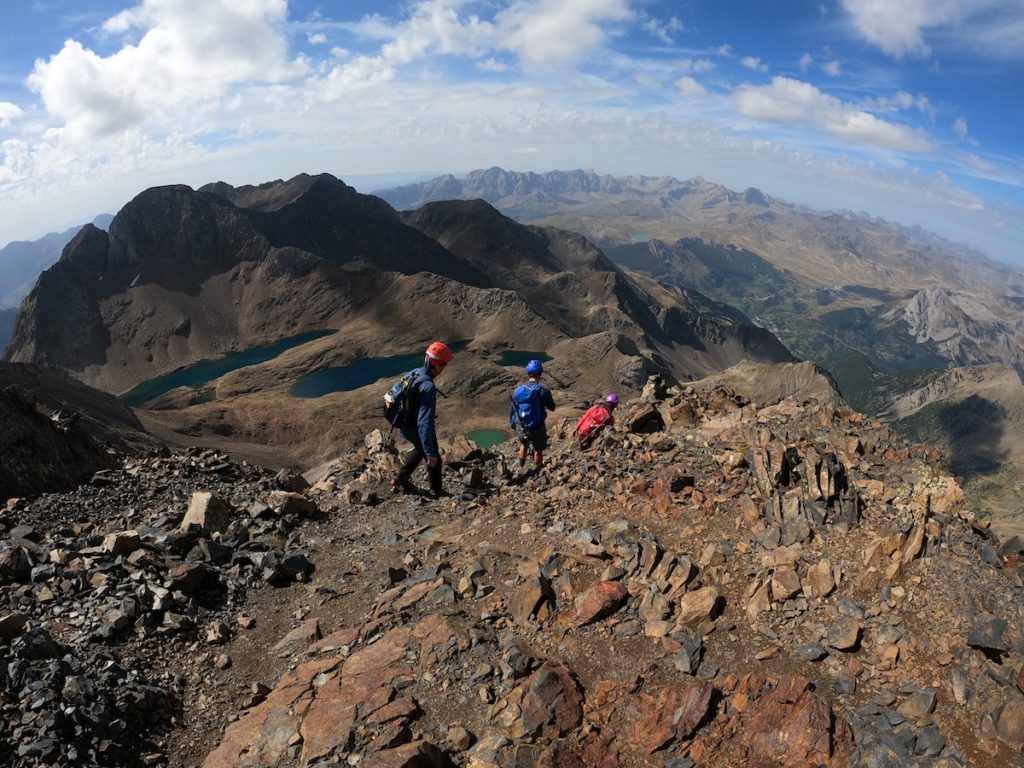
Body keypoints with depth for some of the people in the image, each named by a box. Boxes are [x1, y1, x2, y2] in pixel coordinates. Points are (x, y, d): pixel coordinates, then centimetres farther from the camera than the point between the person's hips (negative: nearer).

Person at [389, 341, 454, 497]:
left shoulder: (415, 373, -8)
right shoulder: (428, 387, -36)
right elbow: (424, 424, -39)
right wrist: (430, 453, -36)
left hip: (405, 425, 8)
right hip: (417, 429, -8)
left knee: (420, 449, 35)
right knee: (434, 459, 19)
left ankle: (400, 479, 44)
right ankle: (436, 491, 40)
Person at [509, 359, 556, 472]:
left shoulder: (518, 390, -9)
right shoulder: (543, 391, -19)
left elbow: (511, 409, 2)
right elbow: (552, 408, -5)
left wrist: (511, 423, 17)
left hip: (521, 427, 3)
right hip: (537, 428, -3)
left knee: (523, 444, 31)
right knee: (538, 450, 19)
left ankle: (521, 468, 43)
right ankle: (536, 472, 33)